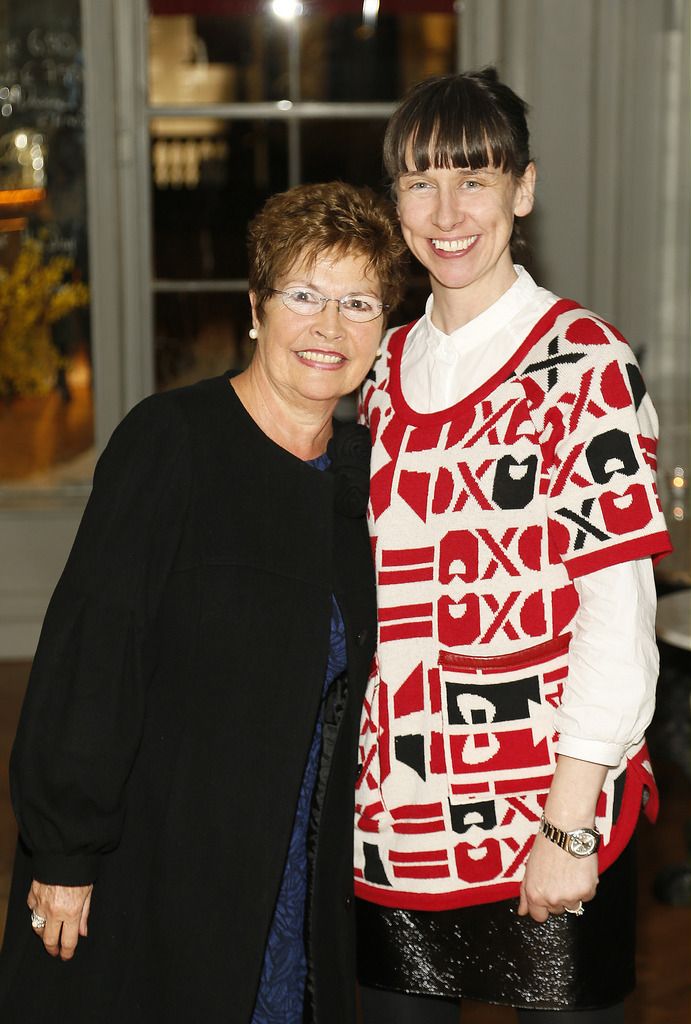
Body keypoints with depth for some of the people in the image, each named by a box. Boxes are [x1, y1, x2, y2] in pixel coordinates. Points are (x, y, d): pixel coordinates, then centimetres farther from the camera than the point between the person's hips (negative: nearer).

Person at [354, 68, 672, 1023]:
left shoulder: (584, 362, -10)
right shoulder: (387, 365, 8)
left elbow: (619, 609, -14)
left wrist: (570, 825, -16)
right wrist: (352, 774, 10)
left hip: (547, 803, -5)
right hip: (394, 805, 5)